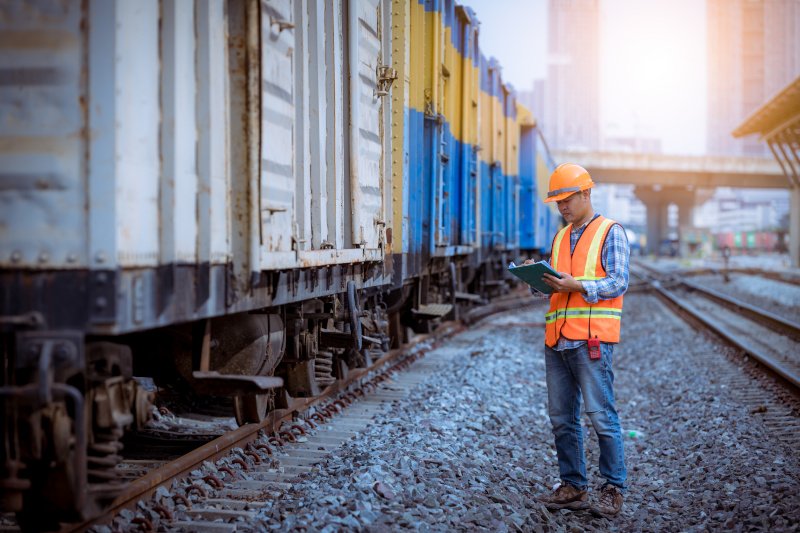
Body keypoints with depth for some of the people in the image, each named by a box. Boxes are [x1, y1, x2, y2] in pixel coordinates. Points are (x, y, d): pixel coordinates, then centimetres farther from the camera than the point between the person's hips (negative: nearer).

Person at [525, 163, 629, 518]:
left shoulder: (610, 232, 0)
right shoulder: (560, 238, 20)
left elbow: (618, 283, -9)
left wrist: (577, 285, -21)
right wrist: (539, 277, 1)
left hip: (591, 338, -7)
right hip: (557, 338, 7)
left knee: (601, 415, -6)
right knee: (561, 418, 7)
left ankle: (613, 489, 2)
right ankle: (573, 487, 15)